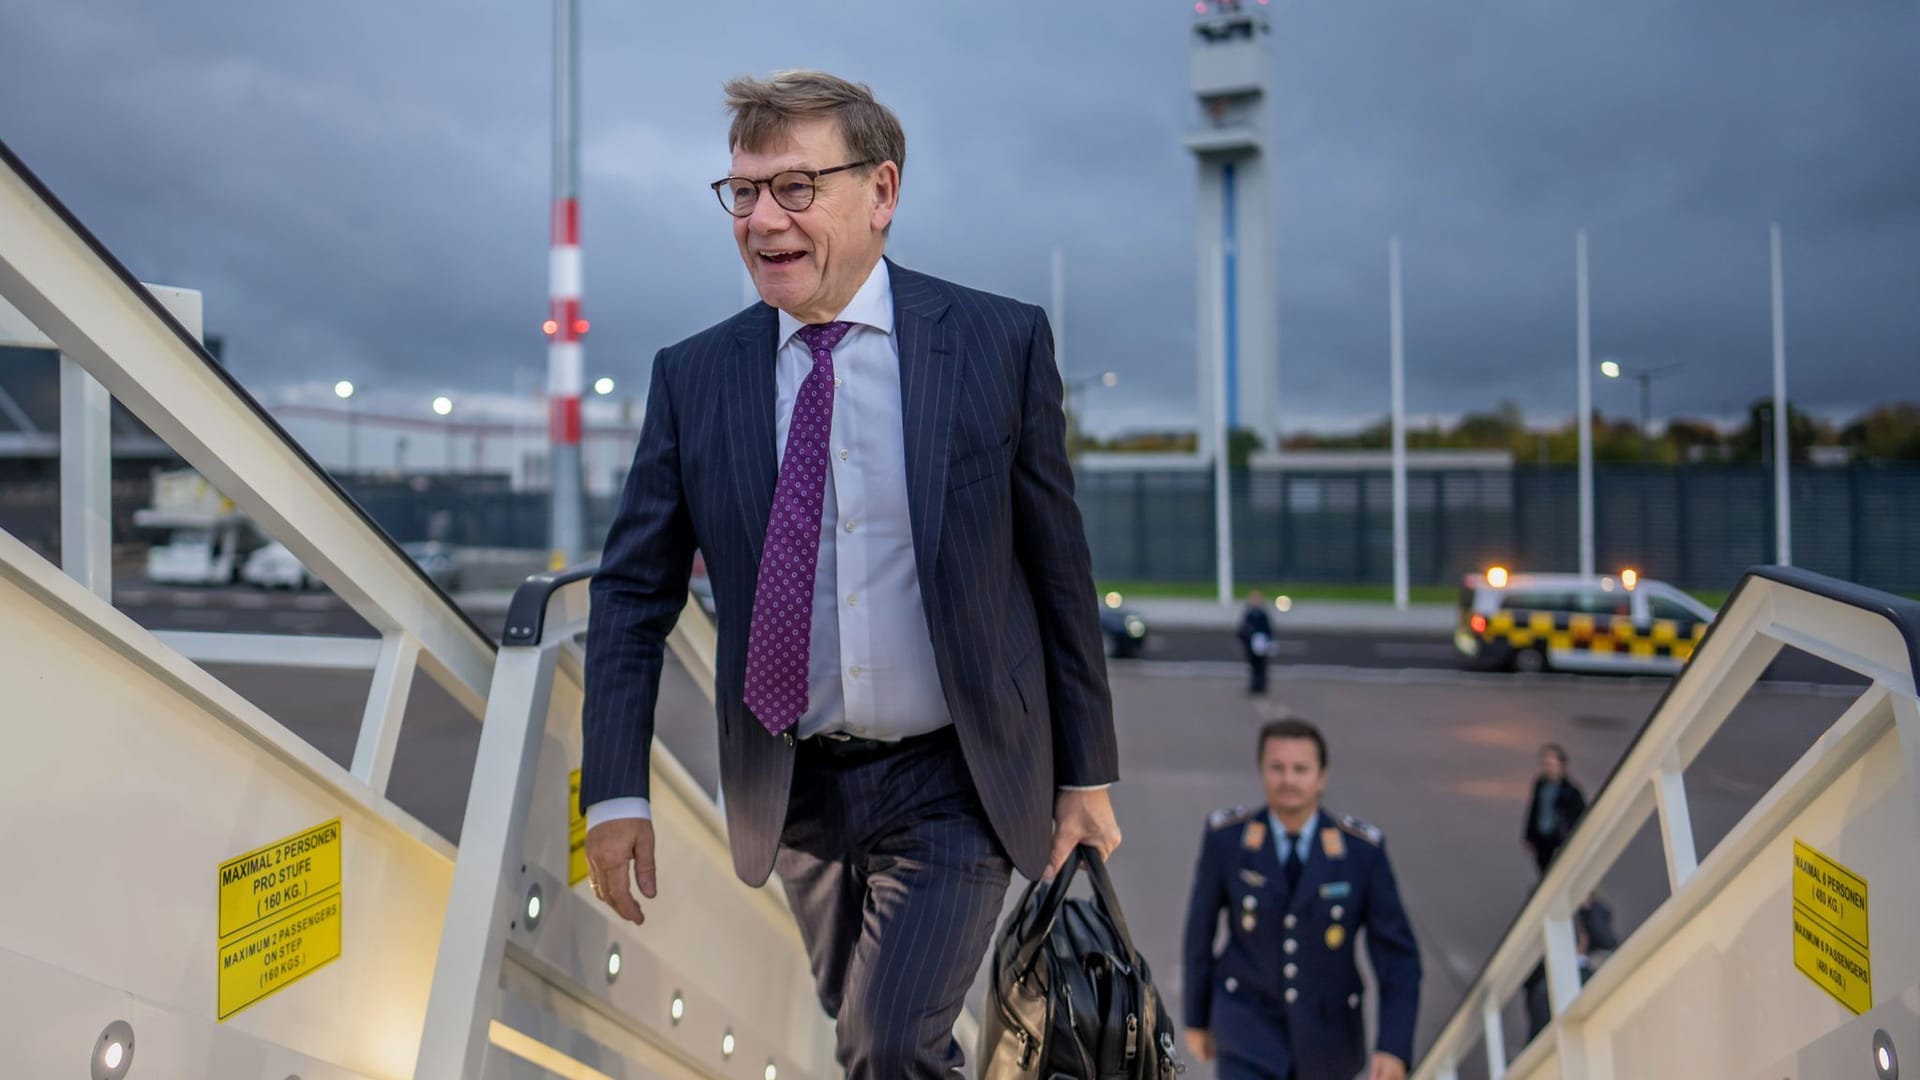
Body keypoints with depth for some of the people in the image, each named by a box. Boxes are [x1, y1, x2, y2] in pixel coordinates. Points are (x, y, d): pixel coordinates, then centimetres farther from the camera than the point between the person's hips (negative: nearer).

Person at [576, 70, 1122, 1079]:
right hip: (795, 795, 3)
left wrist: (1087, 773, 0)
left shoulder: (1001, 342, -8)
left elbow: (1059, 566, -4)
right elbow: (633, 589, 1)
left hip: (953, 785, -3)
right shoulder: (692, 376, -2)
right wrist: (615, 789, -6)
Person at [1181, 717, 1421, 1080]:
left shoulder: (1363, 848, -17)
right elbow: (1201, 929, -4)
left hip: (1324, 1033, 2)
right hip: (1249, 1027, -2)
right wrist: (1195, 1016, 6)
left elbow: (1398, 957, -13)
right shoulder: (1226, 836, -18)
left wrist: (1394, 1048, -25)